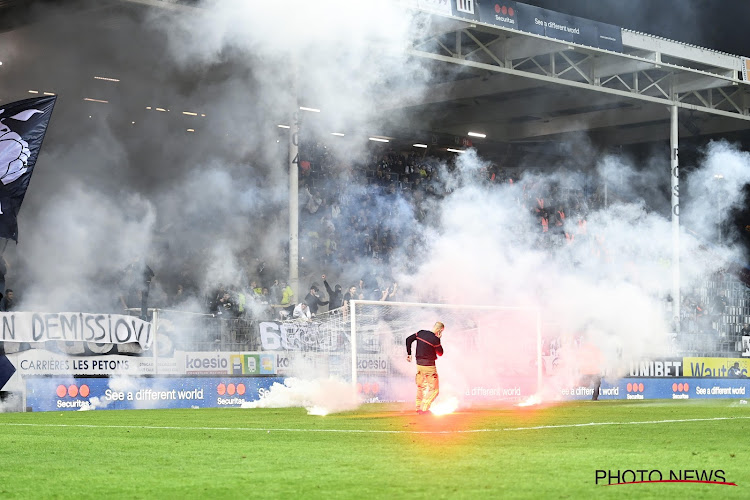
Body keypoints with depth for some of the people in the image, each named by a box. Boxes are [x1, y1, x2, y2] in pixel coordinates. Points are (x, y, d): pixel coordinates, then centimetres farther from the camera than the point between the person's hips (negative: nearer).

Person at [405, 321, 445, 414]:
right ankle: (424, 409, -6)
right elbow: (440, 353, -4)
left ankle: (418, 408, 22)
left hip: (419, 364, 7)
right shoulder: (435, 339, -17)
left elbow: (408, 339, 4)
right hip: (429, 366, -7)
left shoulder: (421, 333, 1)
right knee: (434, 389, 2)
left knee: (421, 387, 20)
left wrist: (409, 353, 9)